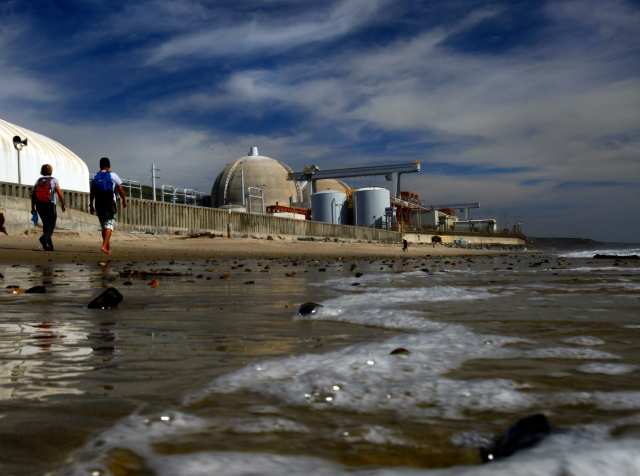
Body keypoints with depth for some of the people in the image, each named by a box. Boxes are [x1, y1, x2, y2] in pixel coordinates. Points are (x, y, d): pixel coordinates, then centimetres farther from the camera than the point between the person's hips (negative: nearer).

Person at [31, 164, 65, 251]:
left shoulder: (38, 181, 7)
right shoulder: (54, 180, -2)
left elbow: (33, 194, 0)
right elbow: (59, 194, -9)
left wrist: (33, 207, 1)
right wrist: (63, 205, 2)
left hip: (39, 205, 4)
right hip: (50, 205, -4)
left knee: (46, 224, 18)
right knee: (51, 225, 2)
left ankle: (49, 244, 19)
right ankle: (44, 238, -26)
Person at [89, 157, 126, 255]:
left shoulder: (95, 177, 8)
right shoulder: (113, 175, -2)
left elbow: (92, 193, 6)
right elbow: (120, 189, 0)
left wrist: (91, 205, 11)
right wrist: (124, 200, 13)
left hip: (99, 204, 4)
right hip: (110, 204, -4)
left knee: (103, 225, 15)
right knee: (109, 225, -5)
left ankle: (108, 247, 22)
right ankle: (104, 246, -20)